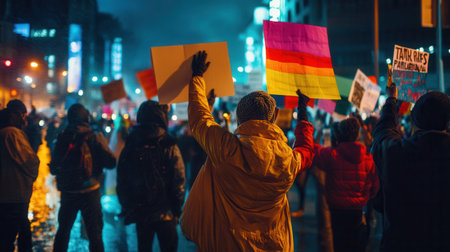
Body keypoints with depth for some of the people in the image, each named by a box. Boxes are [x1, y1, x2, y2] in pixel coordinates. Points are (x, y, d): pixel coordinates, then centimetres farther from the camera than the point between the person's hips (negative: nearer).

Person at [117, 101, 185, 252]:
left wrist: (126, 208, 16)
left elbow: (121, 183, 6)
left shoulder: (129, 148, 0)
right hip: (164, 213, -3)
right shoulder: (170, 148, -12)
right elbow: (178, 184, -12)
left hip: (139, 213, 4)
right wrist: (177, 210, -1)